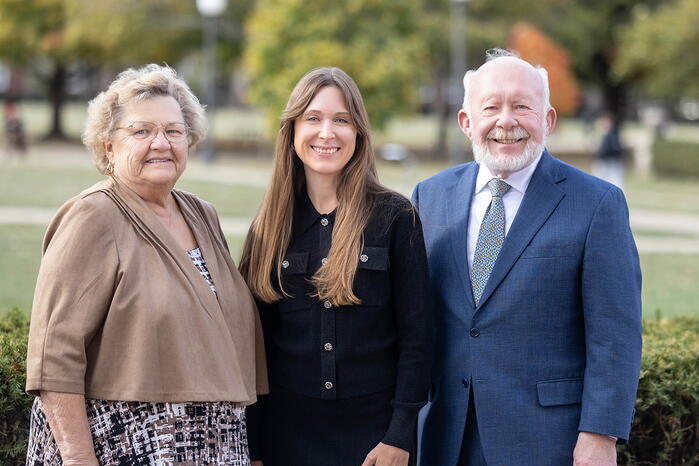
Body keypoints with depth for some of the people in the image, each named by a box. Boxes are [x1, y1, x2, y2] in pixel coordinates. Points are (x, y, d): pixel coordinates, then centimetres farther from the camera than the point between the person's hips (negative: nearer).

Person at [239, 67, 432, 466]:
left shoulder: (395, 217, -4)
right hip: (287, 431, 2)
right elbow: (258, 341, 6)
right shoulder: (271, 225, 4)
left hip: (373, 429, -2)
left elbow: (416, 336, -5)